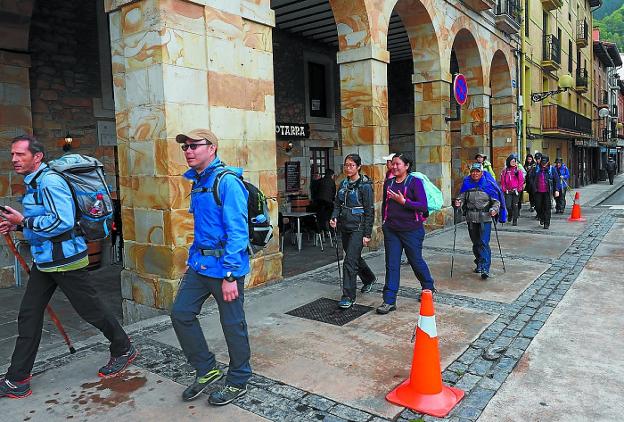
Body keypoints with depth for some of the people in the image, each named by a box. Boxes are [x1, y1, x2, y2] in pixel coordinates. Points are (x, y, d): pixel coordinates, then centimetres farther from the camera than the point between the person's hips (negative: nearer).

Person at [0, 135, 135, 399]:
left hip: (65, 259, -10)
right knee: (28, 315, 10)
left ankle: (124, 349, 23)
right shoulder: (32, 182, 14)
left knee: (90, 309, 3)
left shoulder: (49, 181, -18)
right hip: (44, 261, 10)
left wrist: (24, 221, -19)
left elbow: (63, 221, -27)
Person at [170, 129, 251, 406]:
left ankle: (238, 382, 26)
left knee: (233, 324, 6)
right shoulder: (197, 182, 12)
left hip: (224, 266, -8)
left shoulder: (227, 182, -16)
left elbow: (237, 231, -20)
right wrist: (194, 258, 16)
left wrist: (230, 275, -22)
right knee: (180, 313, 8)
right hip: (199, 263, 9)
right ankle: (206, 370, 27)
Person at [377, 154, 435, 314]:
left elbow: (423, 206, -15)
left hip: (412, 230, -4)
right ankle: (389, 301, 7)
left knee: (416, 260, 11)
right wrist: (385, 222, 17)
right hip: (391, 231, 4)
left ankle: (429, 287, 37)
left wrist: (403, 201, -22)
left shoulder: (415, 182, -7)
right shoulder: (388, 183, 9)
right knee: (391, 265, 3)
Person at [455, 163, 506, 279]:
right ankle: (479, 264, 30)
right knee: (475, 242, 14)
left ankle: (485, 269, -11)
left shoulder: (488, 184, -2)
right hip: (471, 217, 4)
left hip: (485, 217, -4)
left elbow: (496, 200, 2)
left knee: (484, 242, -11)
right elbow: (462, 197, 7)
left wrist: (494, 209, -16)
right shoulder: (466, 183, 6)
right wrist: (458, 202, -15)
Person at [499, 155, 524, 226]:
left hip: (516, 191, -1)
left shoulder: (518, 170, 1)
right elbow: (502, 181, 6)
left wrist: (519, 189, -5)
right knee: (508, 205, -5)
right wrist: (504, 189, -1)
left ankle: (515, 220, 11)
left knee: (515, 206, 2)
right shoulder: (505, 170, 5)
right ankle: (510, 215, 26)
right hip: (508, 191, 1)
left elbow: (521, 180, 0)